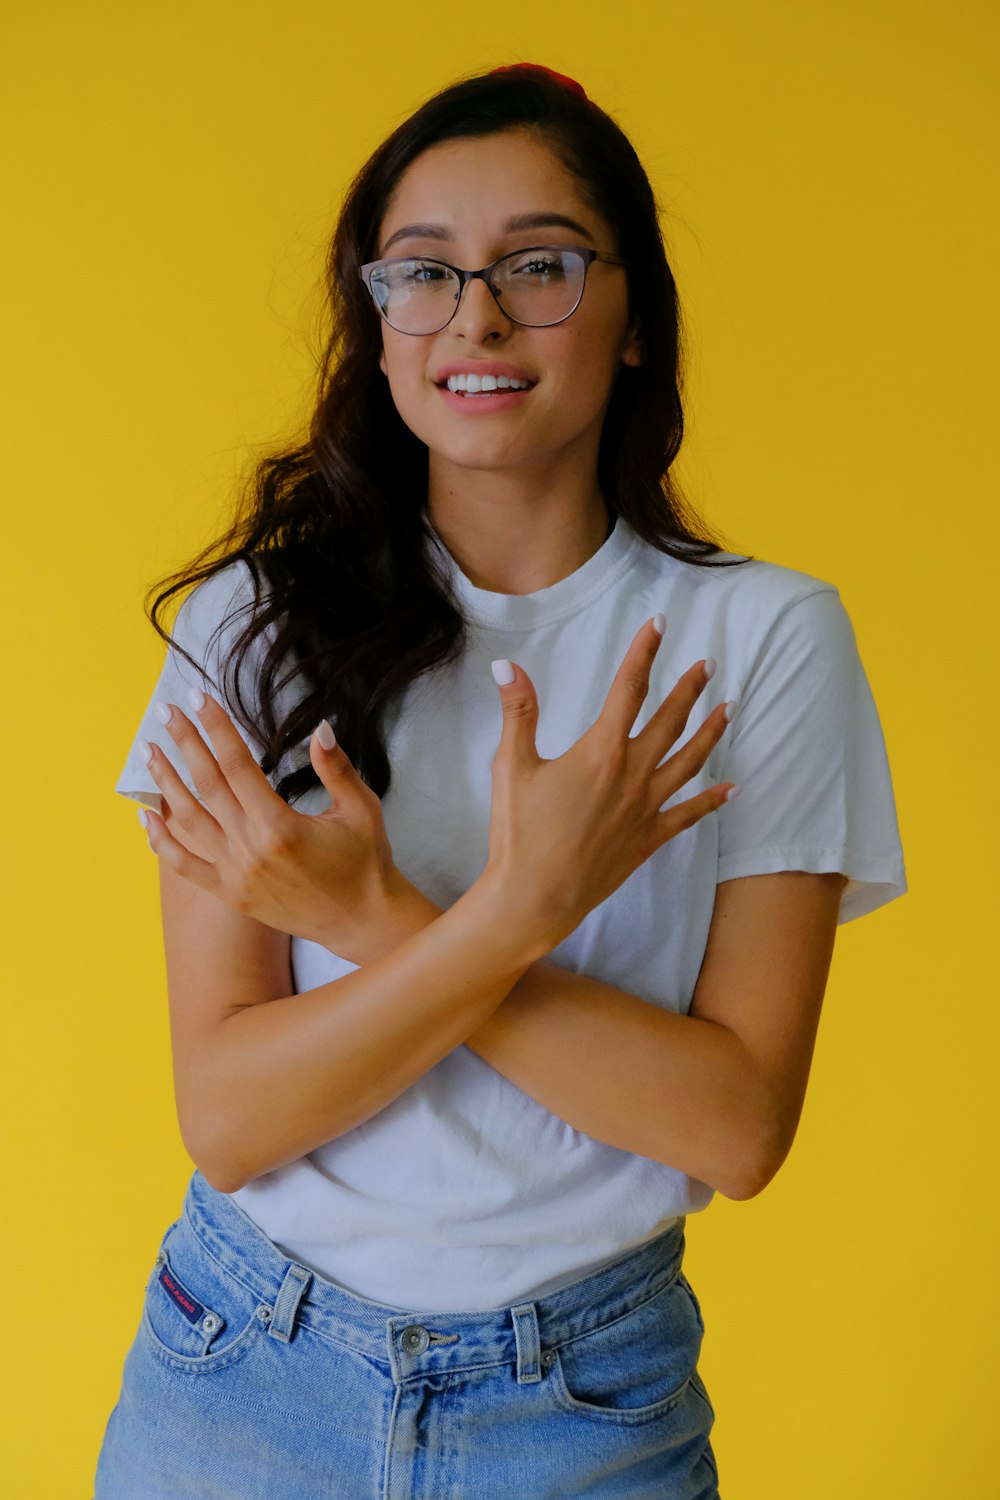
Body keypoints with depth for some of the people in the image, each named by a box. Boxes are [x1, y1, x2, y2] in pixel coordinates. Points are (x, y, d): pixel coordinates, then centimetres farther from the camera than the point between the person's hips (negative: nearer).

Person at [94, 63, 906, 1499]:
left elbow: (738, 1124, -14)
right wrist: (520, 907, -26)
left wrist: (373, 920, -22)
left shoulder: (764, 636, -9)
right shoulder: (258, 619, -7)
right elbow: (225, 1120, -12)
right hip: (241, 1372, 1)